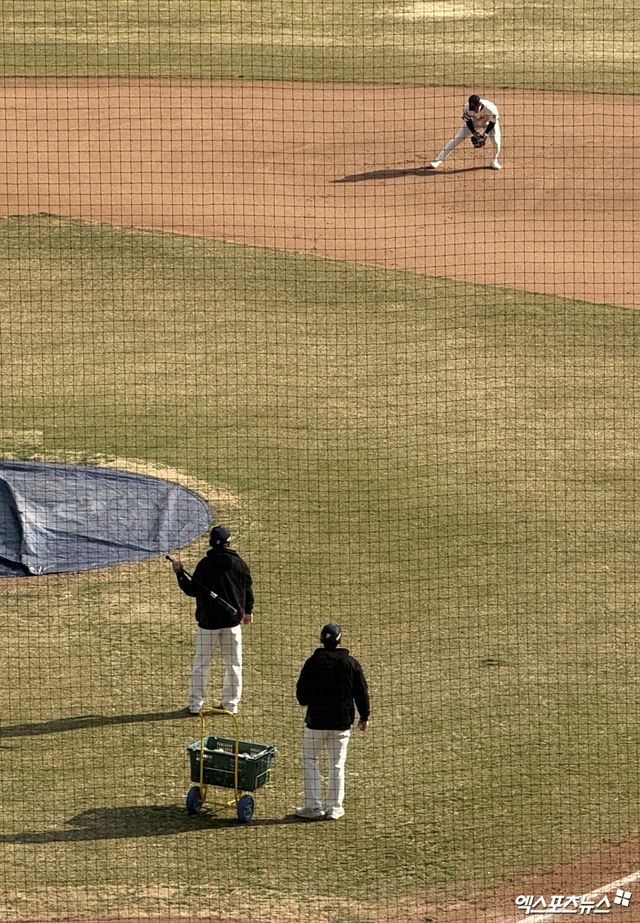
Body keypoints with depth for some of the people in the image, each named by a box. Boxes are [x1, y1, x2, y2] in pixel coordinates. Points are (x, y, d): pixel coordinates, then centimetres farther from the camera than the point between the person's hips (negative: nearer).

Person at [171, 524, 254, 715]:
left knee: (201, 663, 6)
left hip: (208, 621, -2)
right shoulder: (238, 563, -3)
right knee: (233, 664, 12)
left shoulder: (205, 564, -12)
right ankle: (231, 703, 13)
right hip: (233, 621, 2)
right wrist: (248, 611, 23)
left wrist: (179, 574, 4)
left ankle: (195, 704, 5)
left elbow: (192, 590, -9)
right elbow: (248, 589, 6)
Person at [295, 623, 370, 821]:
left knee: (310, 762, 10)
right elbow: (361, 693, 1)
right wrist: (364, 717, 14)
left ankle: (314, 807, 5)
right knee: (337, 765, 10)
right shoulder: (351, 663, -4)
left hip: (316, 721, -2)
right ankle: (334, 808, 10)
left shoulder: (313, 662, -9)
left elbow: (301, 695, -4)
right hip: (342, 723, 2)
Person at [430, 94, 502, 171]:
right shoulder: (467, 108, -33)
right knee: (457, 139, -7)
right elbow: (468, 121, -16)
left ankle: (494, 161, 7)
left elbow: (493, 122, -21)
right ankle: (439, 159, -1)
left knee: (496, 140, -22)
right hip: (473, 123, 1)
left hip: (488, 123, -1)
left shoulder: (490, 108, -40)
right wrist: (474, 132, -27)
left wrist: (486, 133, -30)